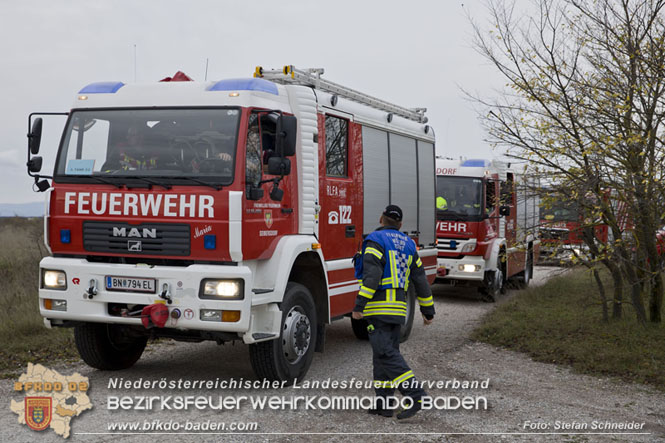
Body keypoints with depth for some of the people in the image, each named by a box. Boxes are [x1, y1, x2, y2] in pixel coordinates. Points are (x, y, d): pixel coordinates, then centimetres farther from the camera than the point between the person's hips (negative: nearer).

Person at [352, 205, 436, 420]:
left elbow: (372, 275, -19)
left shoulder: (375, 240, -6)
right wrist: (428, 310, 22)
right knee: (384, 353, 10)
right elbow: (420, 279, 16)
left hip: (378, 306, -7)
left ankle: (414, 394, -20)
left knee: (385, 353, -10)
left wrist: (359, 305, -20)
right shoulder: (407, 244, 15)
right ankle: (383, 403, 9)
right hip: (398, 306, 7)